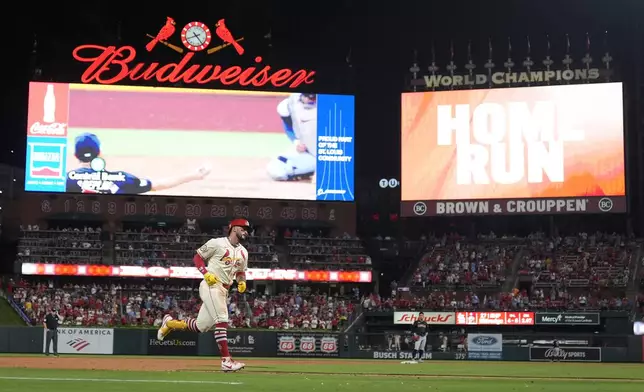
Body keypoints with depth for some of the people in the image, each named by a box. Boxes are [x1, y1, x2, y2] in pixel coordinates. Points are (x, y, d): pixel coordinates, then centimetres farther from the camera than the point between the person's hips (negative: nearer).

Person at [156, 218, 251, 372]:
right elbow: (197, 257, 0)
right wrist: (206, 273, -15)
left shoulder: (243, 252, 14)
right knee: (221, 320, -20)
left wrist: (241, 282, 3)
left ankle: (169, 322, 32)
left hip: (223, 291, 8)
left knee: (200, 326, 8)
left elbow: (241, 272, 25)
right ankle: (226, 360, -22)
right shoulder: (217, 243, -6)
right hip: (210, 286, -8)